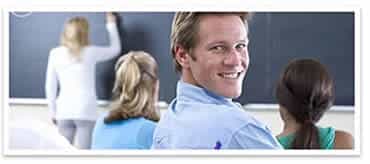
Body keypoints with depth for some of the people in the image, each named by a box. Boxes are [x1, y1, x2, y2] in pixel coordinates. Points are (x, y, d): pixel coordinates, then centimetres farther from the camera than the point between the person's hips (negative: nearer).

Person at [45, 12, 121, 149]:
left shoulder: (55, 53, 5)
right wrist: (111, 24, 31)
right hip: (86, 112, -2)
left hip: (64, 112, 2)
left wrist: (53, 112, 17)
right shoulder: (90, 52, 1)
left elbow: (50, 86, 7)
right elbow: (115, 49, 19)